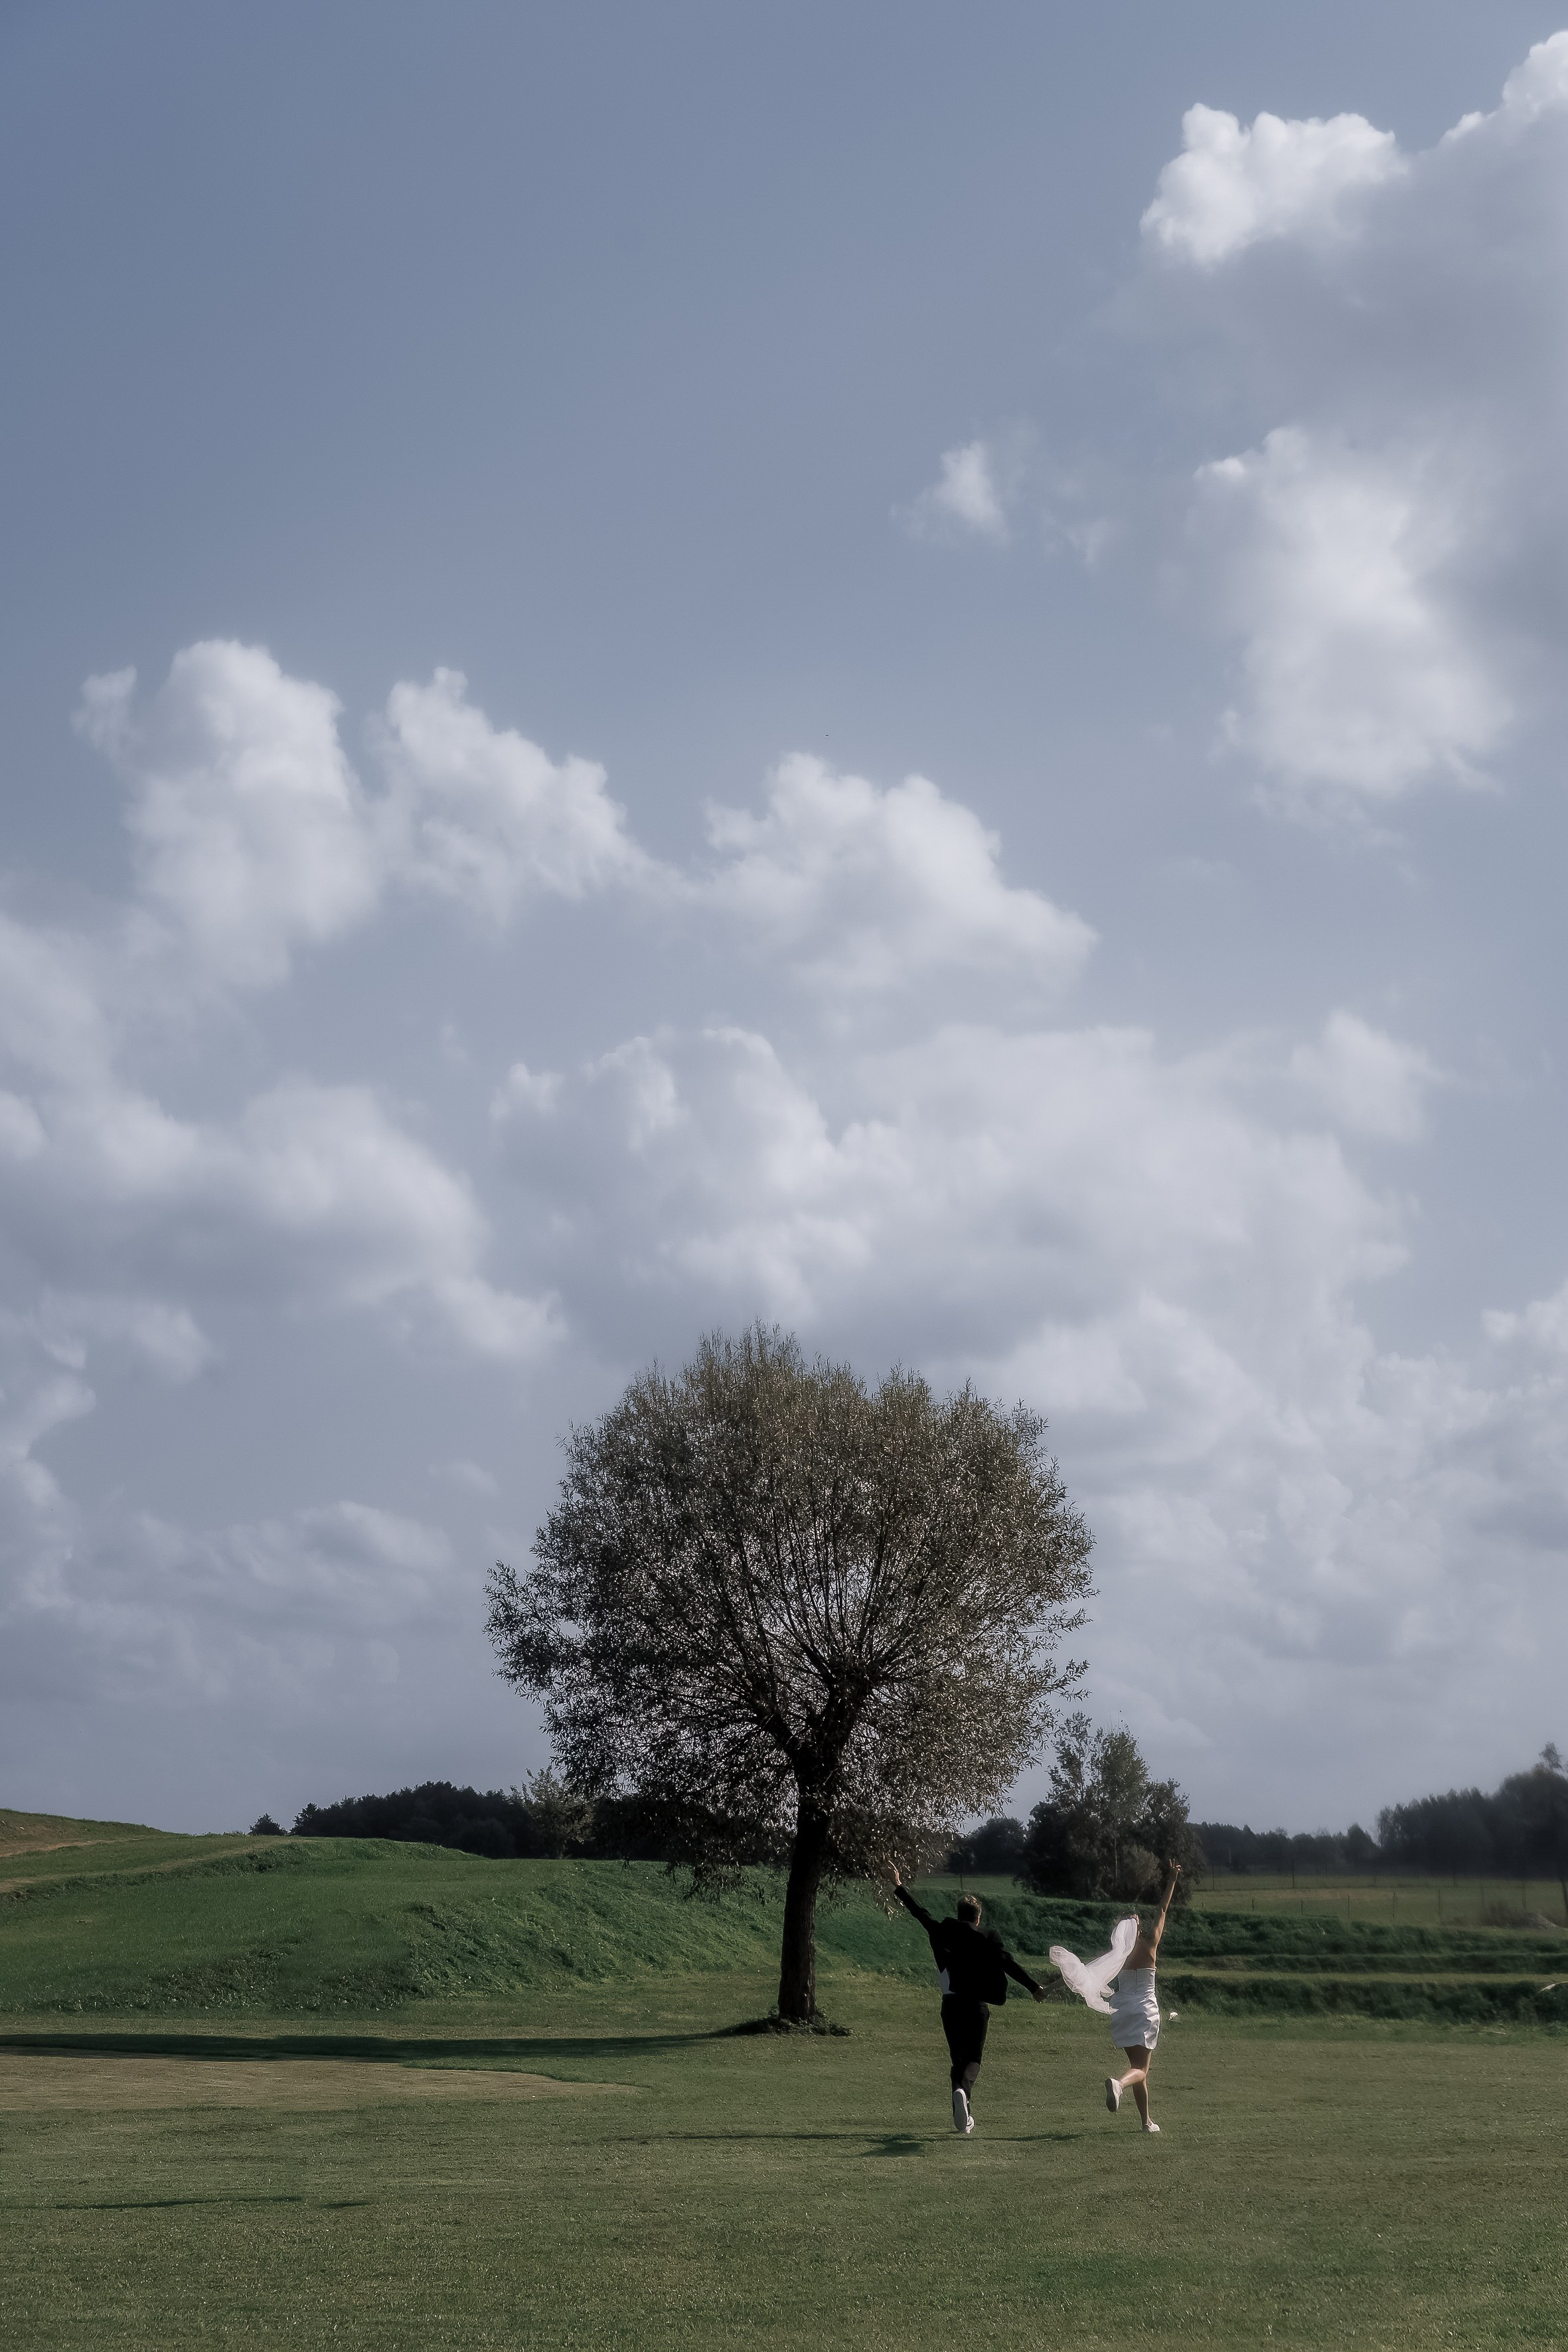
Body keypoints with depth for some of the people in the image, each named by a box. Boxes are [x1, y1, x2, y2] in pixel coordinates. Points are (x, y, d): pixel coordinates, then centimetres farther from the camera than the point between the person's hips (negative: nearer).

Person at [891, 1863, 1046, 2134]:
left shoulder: (946, 1933, 2)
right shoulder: (987, 1938, -1)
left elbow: (921, 1914, 7)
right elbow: (1009, 1964, -2)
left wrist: (899, 1887, 15)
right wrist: (1034, 1987, 5)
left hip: (951, 2005, 2)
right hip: (978, 2005, -2)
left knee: (958, 2058, 13)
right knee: (973, 2058, 4)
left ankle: (964, 2117, 8)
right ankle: (963, 2090, -30)